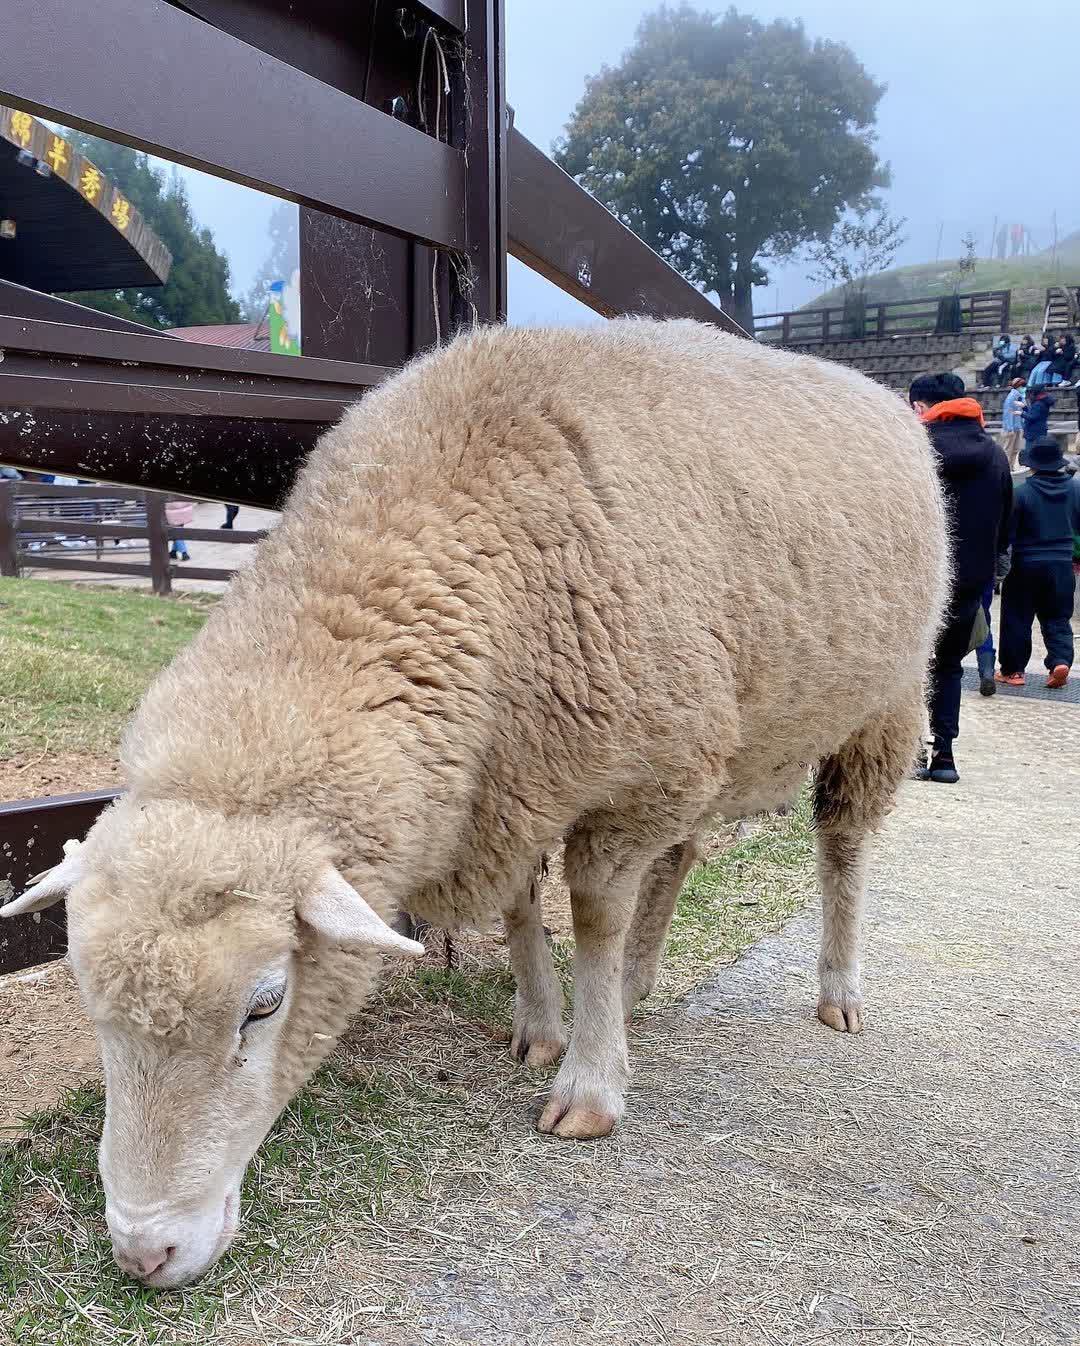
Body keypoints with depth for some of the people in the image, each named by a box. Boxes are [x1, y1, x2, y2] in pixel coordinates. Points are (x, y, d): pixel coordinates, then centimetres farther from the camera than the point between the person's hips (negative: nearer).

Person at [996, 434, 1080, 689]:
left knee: (1017, 618, 8)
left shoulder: (1022, 491, -15)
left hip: (1025, 565, -3)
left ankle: (1013, 670, 12)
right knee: (1057, 618, 14)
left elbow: (1008, 531, -11)